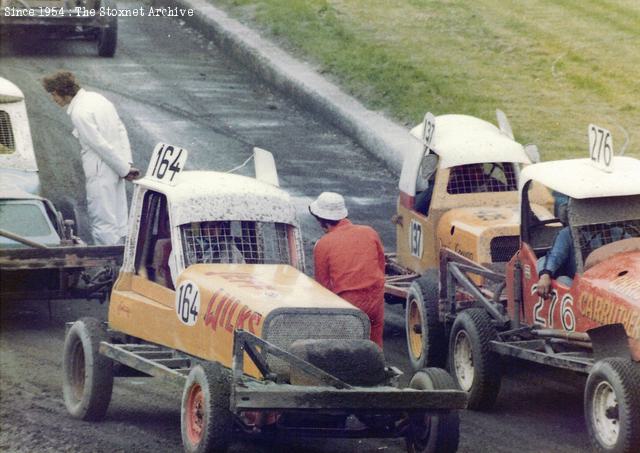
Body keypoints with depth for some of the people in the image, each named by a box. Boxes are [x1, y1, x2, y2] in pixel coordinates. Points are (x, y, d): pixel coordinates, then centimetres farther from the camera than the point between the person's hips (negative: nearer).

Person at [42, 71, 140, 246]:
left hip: (101, 175, -9)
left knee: (102, 224, -2)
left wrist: (125, 169, -12)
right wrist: (126, 162, 7)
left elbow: (101, 145, -20)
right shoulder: (95, 98, 9)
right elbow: (121, 130, 11)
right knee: (118, 221, 17)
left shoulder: (79, 114, -20)